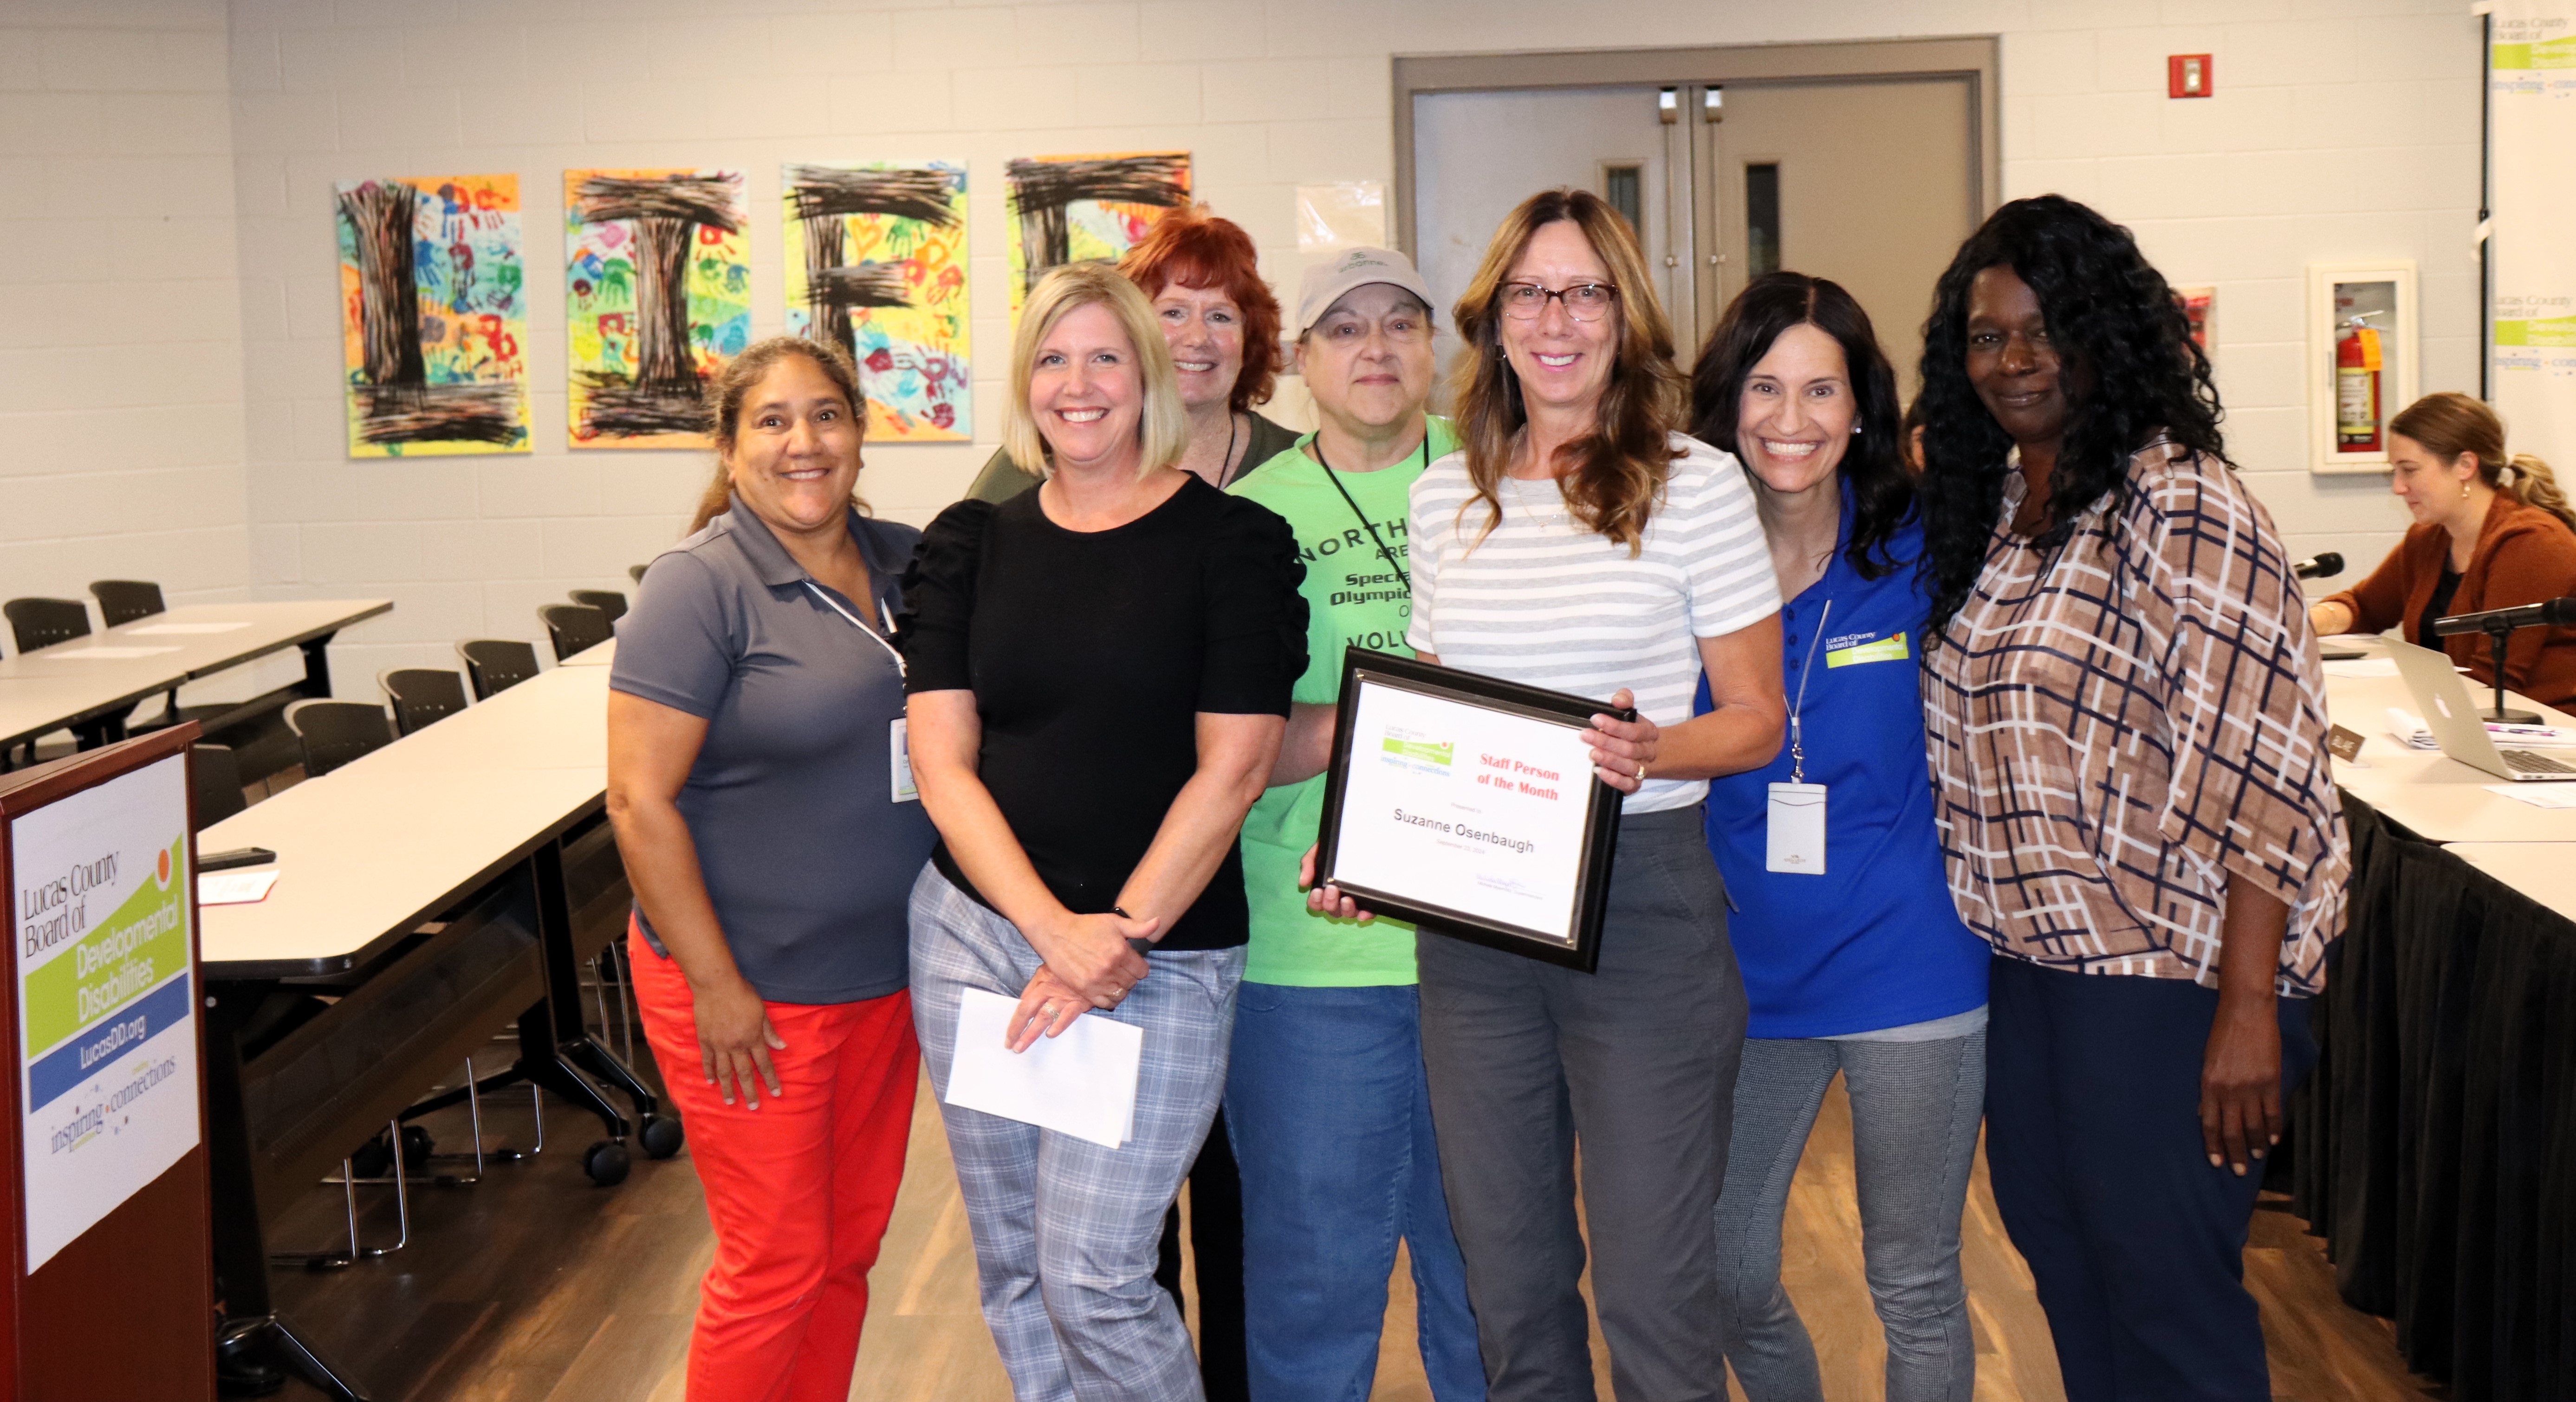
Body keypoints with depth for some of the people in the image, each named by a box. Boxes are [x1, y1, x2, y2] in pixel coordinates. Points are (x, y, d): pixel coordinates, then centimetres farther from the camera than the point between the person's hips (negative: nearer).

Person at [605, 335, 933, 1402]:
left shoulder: (907, 563, 7)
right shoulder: (701, 585, -12)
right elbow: (641, 800, -16)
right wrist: (716, 986, -17)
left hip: (884, 977, 6)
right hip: (751, 992, -6)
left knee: (849, 1251, 15)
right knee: (776, 1268, 1)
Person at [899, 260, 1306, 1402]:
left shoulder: (1234, 540, -3)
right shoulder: (968, 546, 7)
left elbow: (1234, 767, -8)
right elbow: (941, 761, 0)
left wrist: (1119, 941, -13)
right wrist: (1054, 931, -13)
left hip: (1160, 953, -4)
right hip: (976, 927, 4)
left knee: (1094, 1281, -6)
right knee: (1012, 1266, 12)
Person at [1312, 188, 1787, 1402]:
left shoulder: (1696, 484, -4)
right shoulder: (1445, 496, 9)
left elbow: (1757, 718, -1)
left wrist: (1654, 752, -21)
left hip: (1642, 901, -4)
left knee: (1650, 1291, -1)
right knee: (1507, 1283, 14)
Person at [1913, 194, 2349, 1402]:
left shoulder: (2182, 507, -15)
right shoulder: (1987, 504, 11)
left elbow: (2258, 767, -20)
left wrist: (2248, 1008, -23)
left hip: (2167, 965, -8)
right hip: (2027, 953, 8)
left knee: (2162, 1282, -1)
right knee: (2056, 1247, 16)